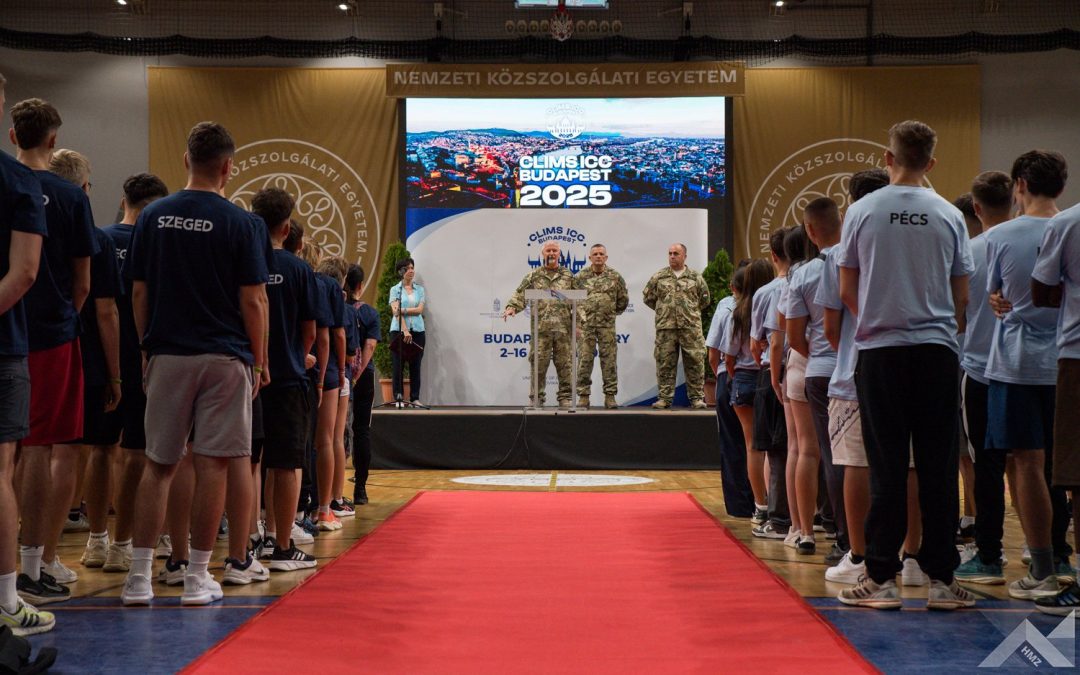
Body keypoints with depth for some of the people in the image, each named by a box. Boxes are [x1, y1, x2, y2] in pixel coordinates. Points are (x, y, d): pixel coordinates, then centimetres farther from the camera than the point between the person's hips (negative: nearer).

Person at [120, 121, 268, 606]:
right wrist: (260, 361, 3)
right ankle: (197, 578, 5)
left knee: (157, 465, 10)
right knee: (211, 466, 2)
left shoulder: (153, 217, 4)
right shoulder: (240, 223, -6)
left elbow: (139, 293, 5)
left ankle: (139, 576, 7)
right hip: (224, 357, -3)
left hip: (167, 357, 3)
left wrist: (147, 349, 15)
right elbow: (252, 301, -7)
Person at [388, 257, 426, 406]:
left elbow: (420, 310, -1)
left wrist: (402, 310, -13)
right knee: (398, 365, -2)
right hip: (398, 330, -2)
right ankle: (398, 397, 2)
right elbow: (396, 312, -8)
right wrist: (405, 330, -18)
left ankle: (415, 398, 7)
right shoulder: (395, 289, 3)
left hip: (417, 330, 2)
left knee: (415, 365, 2)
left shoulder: (420, 290, 11)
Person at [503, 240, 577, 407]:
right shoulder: (533, 277, 10)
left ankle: (565, 398, 8)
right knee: (538, 364, -2)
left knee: (565, 364, 1)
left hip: (563, 327, 1)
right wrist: (511, 307, -16)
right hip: (541, 328, -1)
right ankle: (537, 398, 5)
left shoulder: (568, 276, 12)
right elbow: (520, 294, 4)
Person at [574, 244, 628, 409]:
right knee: (584, 359, -1)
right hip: (585, 325, 0)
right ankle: (583, 396, 4)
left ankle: (610, 396, 6)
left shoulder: (615, 276, 4)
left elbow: (623, 299, 13)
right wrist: (579, 314, 8)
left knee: (609, 359, 1)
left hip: (607, 325, 0)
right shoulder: (580, 277, 3)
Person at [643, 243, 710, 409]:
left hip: (691, 327, 0)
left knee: (695, 362, -2)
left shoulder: (695, 277, 8)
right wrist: (663, 310, 11)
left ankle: (697, 398, 4)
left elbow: (704, 299, 16)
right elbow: (648, 297, 15)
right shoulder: (658, 277, 8)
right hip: (665, 328, 1)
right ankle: (664, 398, 7)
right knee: (665, 363, 1)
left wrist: (692, 311, 12)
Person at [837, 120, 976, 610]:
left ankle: (881, 578, 5)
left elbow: (846, 292, 4)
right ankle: (941, 579, 8)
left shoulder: (862, 212, 0)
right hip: (937, 350, 0)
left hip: (879, 350, 0)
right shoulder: (949, 216, 2)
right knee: (938, 467, 4)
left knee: (887, 468, 3)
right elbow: (962, 297, 6)